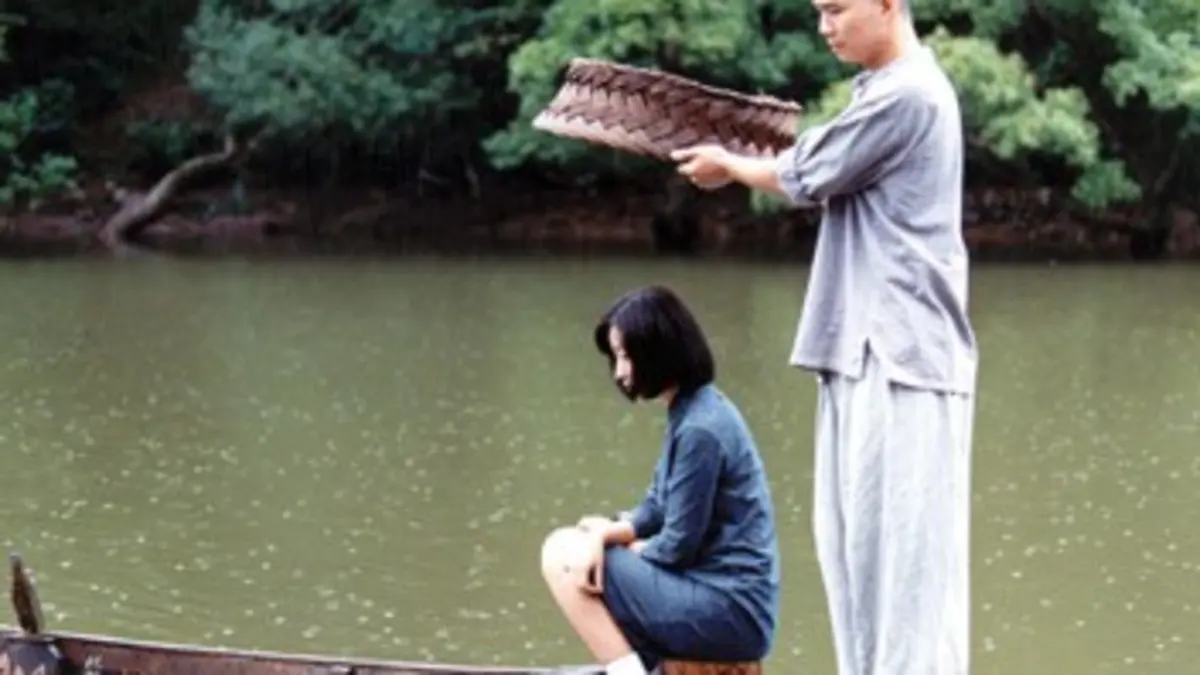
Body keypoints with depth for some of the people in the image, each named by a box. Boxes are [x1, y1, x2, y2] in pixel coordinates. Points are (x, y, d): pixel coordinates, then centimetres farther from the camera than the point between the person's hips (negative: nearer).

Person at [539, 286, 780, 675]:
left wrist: (611, 540, 1)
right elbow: (658, 511, 15)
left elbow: (679, 546, -16)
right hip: (720, 594, 10)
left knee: (563, 558, -6)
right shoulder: (690, 411, 11)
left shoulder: (700, 430, -19)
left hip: (728, 611, -10)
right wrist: (608, 532, -5)